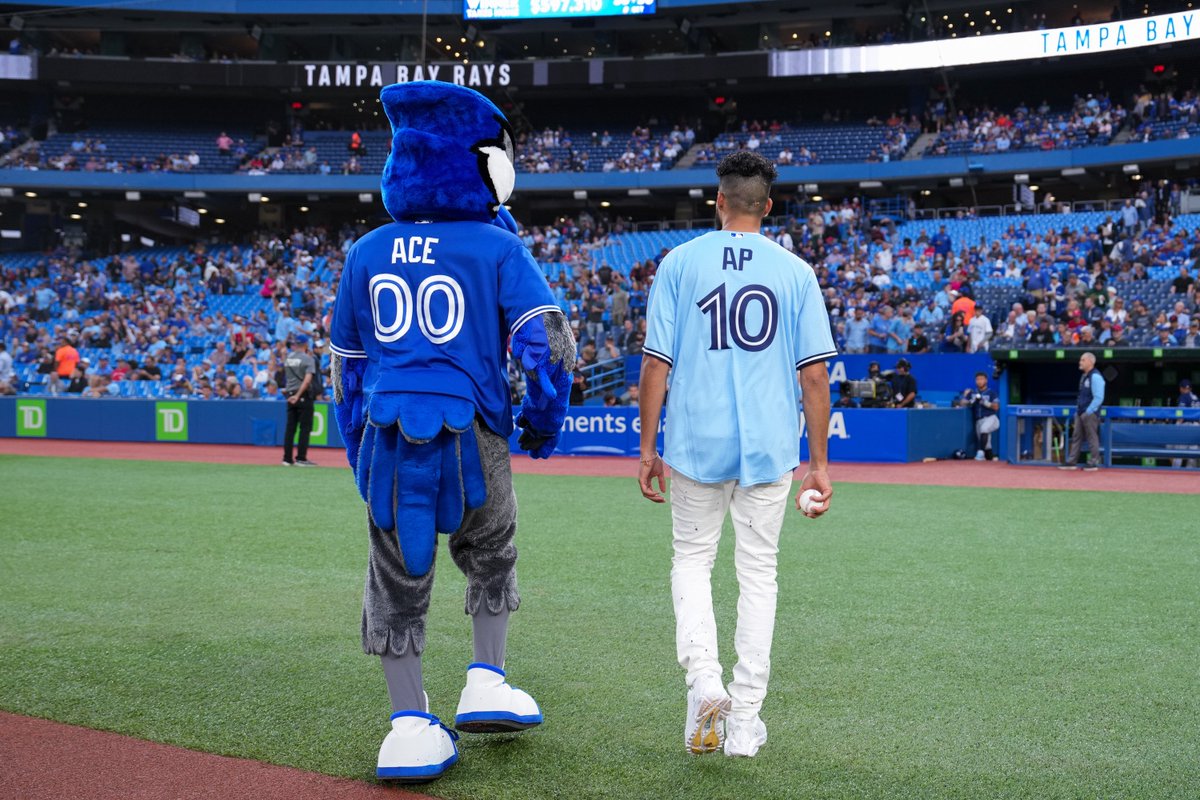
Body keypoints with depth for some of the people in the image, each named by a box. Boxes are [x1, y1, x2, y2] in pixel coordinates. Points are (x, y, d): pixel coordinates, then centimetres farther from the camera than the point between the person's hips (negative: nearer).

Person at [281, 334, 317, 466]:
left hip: (290, 395, 6)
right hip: (304, 396, -6)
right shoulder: (308, 358, -10)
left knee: (290, 427, 8)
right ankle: (301, 459, -5)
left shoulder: (288, 357, 7)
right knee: (305, 427, -1)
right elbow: (307, 380, -21)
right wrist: (298, 395, -23)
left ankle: (287, 458, 7)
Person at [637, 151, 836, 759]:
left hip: (697, 443, -1)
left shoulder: (680, 262, 0)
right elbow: (815, 374, -2)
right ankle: (745, 719, 11)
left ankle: (703, 679, -7)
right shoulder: (796, 271, 2)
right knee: (757, 573, 10)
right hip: (770, 448, 1)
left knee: (691, 560, 15)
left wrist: (647, 449, 4)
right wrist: (819, 463, 3)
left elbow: (655, 364, -3)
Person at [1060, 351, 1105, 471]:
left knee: (1092, 438, -1)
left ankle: (1093, 463, 5)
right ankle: (1071, 462, 12)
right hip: (1081, 413, 9)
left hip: (1090, 413, -9)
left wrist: (1088, 412, -18)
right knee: (1076, 437, 9)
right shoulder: (1084, 377, 15)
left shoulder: (1095, 377, -13)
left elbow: (1098, 398, -19)